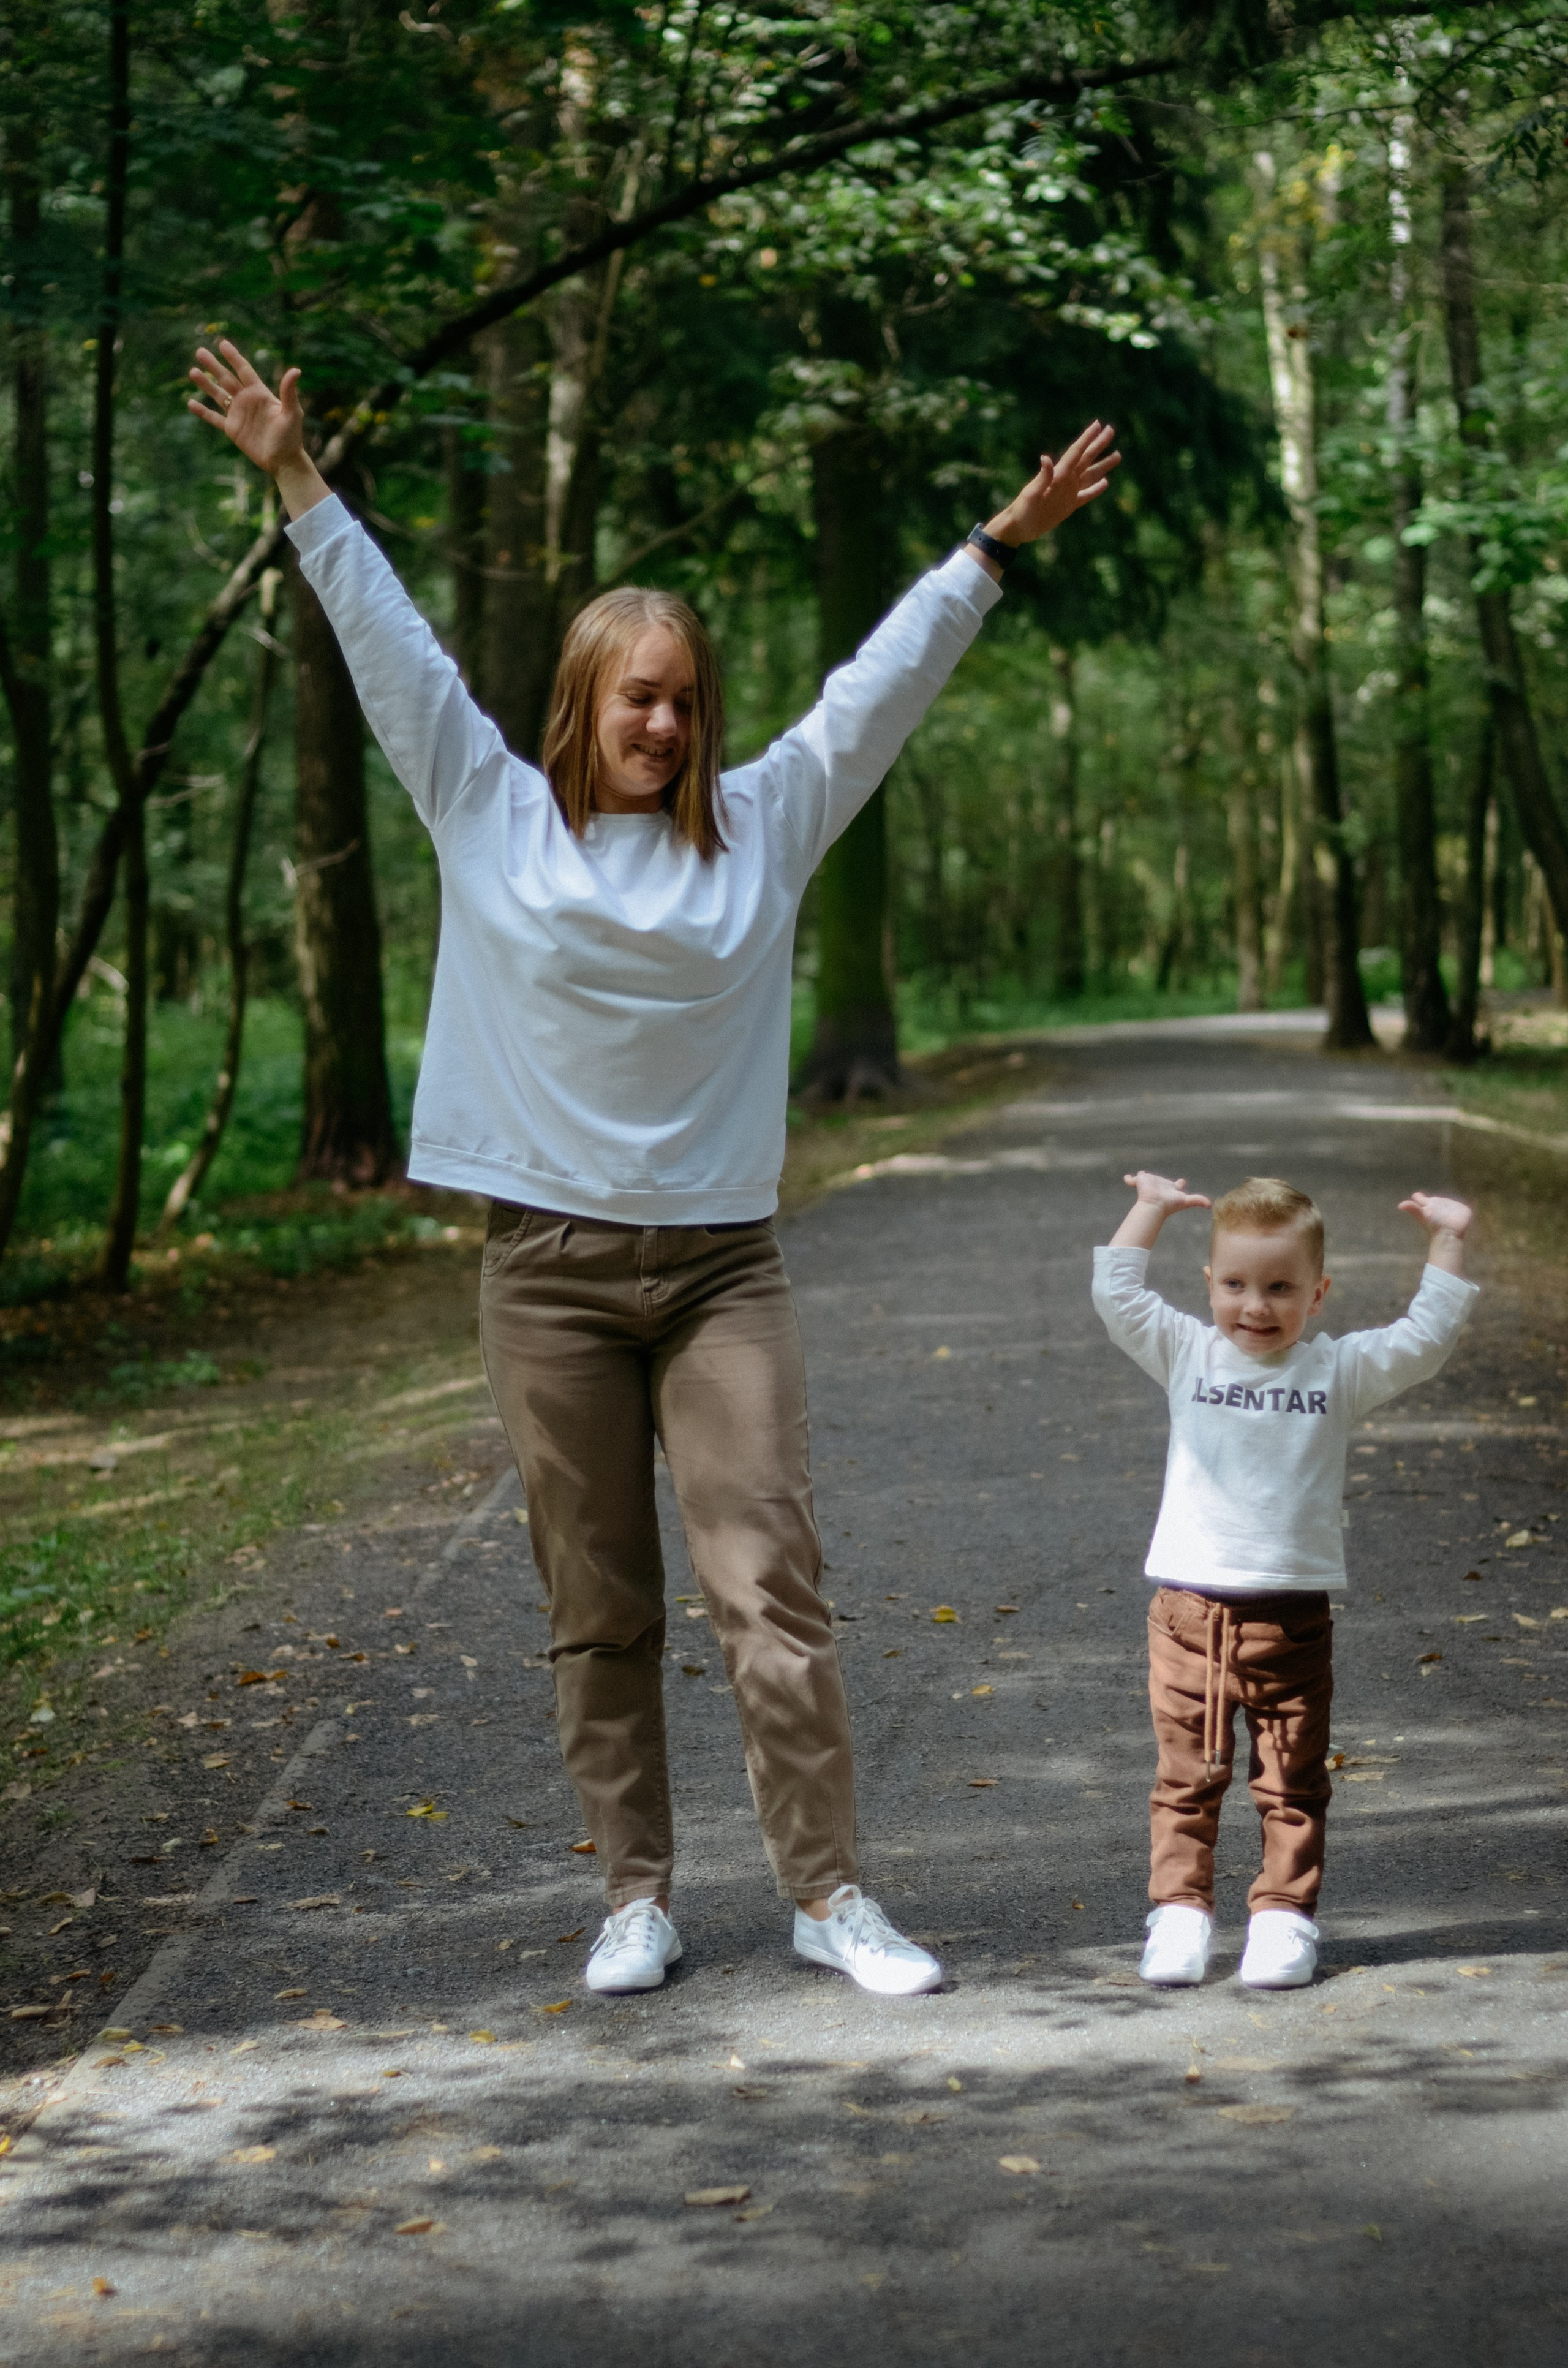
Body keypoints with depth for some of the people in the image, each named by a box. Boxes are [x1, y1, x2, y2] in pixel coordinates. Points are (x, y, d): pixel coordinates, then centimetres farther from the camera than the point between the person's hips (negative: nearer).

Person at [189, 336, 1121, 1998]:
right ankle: (634, 1900, 13)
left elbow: (884, 683, 9)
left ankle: (829, 1895, -2)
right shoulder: (492, 817, 5)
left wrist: (1000, 546, 7)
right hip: (550, 1270, 0)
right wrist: (297, 483, 4)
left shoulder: (761, 824, 8)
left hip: (721, 1265, 1)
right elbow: (389, 646, 5)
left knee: (771, 1585, -5)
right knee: (597, 1611, 5)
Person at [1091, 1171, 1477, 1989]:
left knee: (1292, 1784, 5)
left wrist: (1446, 1243, -3)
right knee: (1188, 1776, 5)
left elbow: (1425, 1339, 0)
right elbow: (1116, 1295, 2)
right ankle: (1180, 1908, 12)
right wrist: (1151, 1209, 1)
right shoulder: (1188, 1356, 5)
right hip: (1190, 1608, 0)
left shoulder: (1339, 1370, 3)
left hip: (1294, 1617, 0)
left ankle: (1283, 1914, 12)